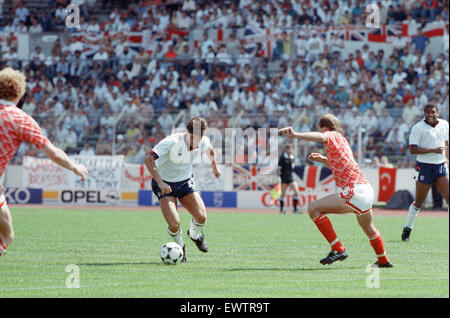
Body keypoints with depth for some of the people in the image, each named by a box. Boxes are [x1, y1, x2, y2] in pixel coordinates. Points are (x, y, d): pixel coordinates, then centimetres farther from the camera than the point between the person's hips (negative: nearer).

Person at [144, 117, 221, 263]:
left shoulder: (203, 142, -12)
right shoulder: (172, 142, -29)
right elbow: (148, 159, -34)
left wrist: (214, 166, 28)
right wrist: (160, 182, -40)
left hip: (186, 182, 4)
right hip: (165, 184, -4)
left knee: (201, 218, -12)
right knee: (174, 225, -20)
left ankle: (195, 235, 27)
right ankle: (180, 246, 17)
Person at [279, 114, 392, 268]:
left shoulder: (334, 136, -6)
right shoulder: (342, 140, 22)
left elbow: (321, 137, -32)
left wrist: (296, 135, -44)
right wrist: (323, 159, 24)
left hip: (355, 193, -10)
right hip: (367, 190, 10)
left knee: (314, 209, -12)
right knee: (368, 228, 33)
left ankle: (338, 249, -13)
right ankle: (383, 261, 52)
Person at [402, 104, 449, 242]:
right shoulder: (417, 128, -9)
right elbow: (412, 150, -16)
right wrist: (433, 150, -20)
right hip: (424, 167, -4)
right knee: (419, 202, 3)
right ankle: (407, 228, 22)